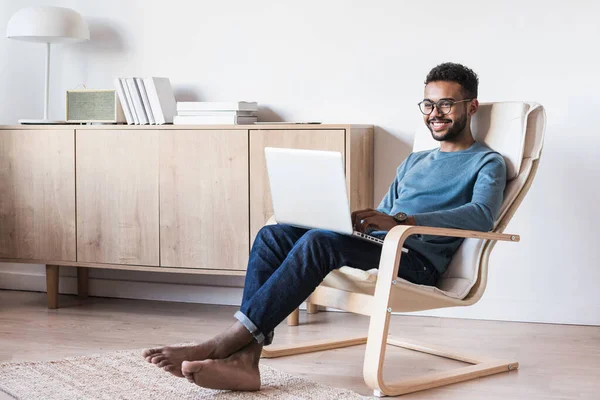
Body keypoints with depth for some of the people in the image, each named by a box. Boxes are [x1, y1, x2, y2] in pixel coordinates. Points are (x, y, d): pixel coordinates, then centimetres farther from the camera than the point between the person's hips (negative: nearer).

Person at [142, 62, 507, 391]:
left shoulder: (487, 163, 6)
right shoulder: (414, 162, 31)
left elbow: (482, 215, -16)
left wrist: (399, 220, -30)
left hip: (419, 261, -7)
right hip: (377, 247, 8)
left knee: (320, 241, -33)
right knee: (274, 235, -17)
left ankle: (225, 343, -33)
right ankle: (244, 359, -31)